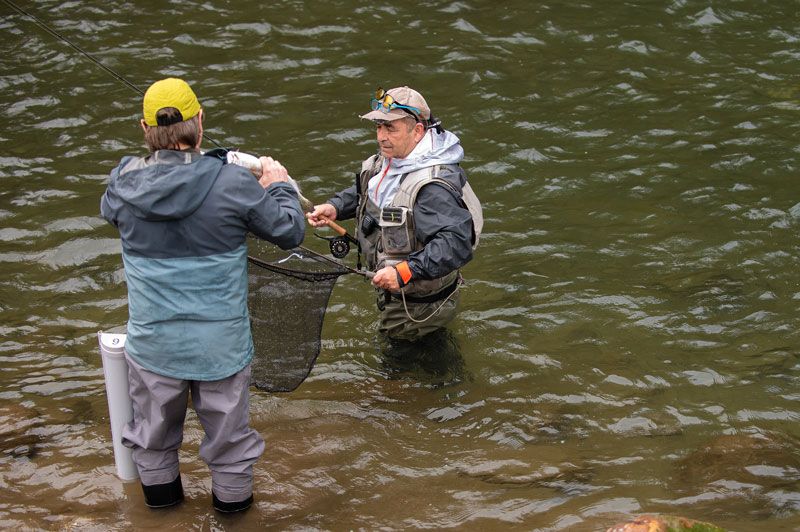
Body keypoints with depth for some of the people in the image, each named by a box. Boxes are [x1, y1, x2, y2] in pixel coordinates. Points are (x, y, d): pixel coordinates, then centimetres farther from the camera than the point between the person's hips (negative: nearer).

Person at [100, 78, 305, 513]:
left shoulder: (125, 181, -12)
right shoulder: (232, 183, -20)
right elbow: (290, 232, -7)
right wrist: (279, 186, 11)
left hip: (152, 339, 2)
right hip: (219, 340, -2)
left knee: (155, 419, 25)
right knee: (226, 421, 19)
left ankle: (159, 487, 47)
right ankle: (232, 493, 39)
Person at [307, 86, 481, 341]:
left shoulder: (433, 187, -36)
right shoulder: (388, 160, -4)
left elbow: (457, 242, -42)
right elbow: (365, 191, 17)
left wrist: (406, 271, -46)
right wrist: (335, 207, -2)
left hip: (419, 304, -10)